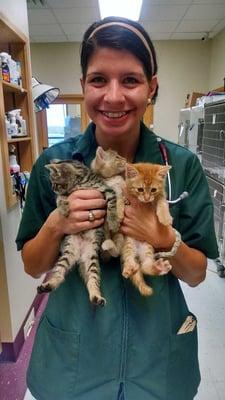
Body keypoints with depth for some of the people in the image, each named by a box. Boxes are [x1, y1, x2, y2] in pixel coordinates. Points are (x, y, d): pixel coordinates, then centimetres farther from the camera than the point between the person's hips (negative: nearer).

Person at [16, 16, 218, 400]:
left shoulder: (183, 165, -12)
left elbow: (197, 274, -6)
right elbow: (33, 267, -4)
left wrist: (166, 238, -25)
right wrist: (55, 225, -23)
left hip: (157, 352, 1)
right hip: (71, 352, 1)